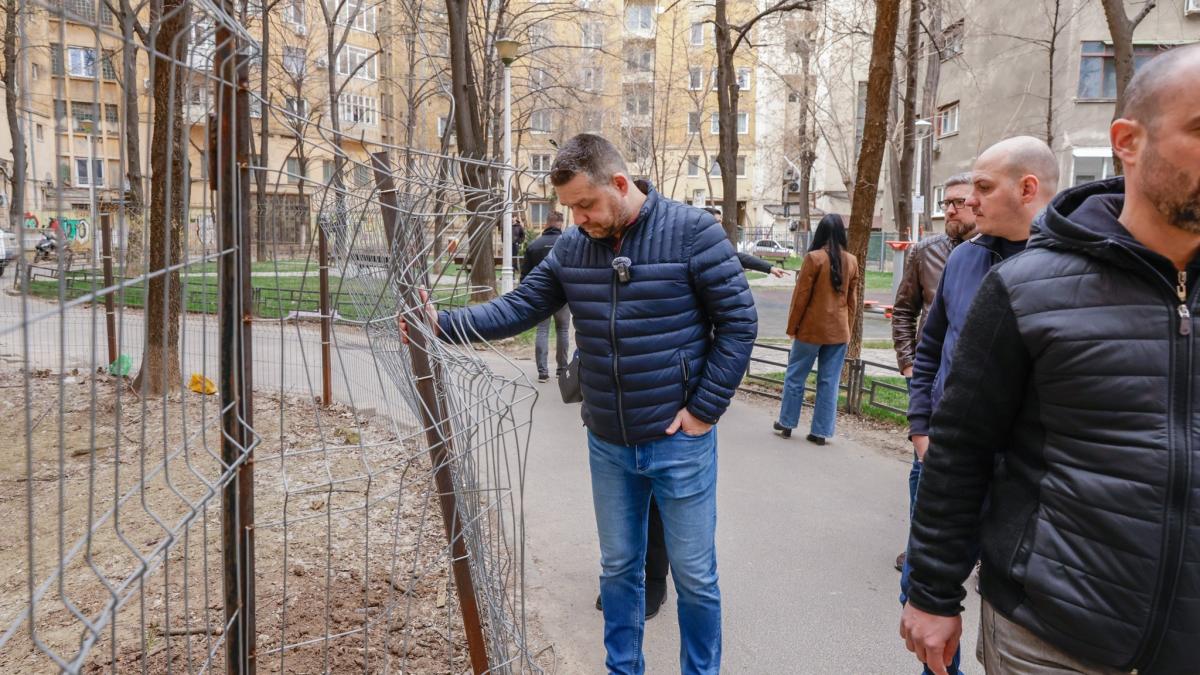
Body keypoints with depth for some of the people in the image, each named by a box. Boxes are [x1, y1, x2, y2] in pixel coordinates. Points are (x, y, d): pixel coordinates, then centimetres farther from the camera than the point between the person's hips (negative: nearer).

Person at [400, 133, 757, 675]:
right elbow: (518, 308, 2)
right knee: (618, 567, 19)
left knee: (694, 576, 10)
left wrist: (705, 408, -13)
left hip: (679, 442, -4)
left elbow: (738, 322, -12)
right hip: (607, 445, 4)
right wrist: (444, 323, -11)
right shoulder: (572, 247, 1)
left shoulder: (692, 232, -13)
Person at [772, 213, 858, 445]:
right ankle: (820, 431, 10)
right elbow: (852, 299, 9)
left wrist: (792, 327, -1)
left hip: (812, 328, -4)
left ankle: (787, 423, 19)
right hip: (839, 331, 4)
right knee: (829, 381, 7)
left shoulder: (814, 258, -12)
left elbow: (801, 295, -9)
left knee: (796, 376, 10)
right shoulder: (851, 261, 3)